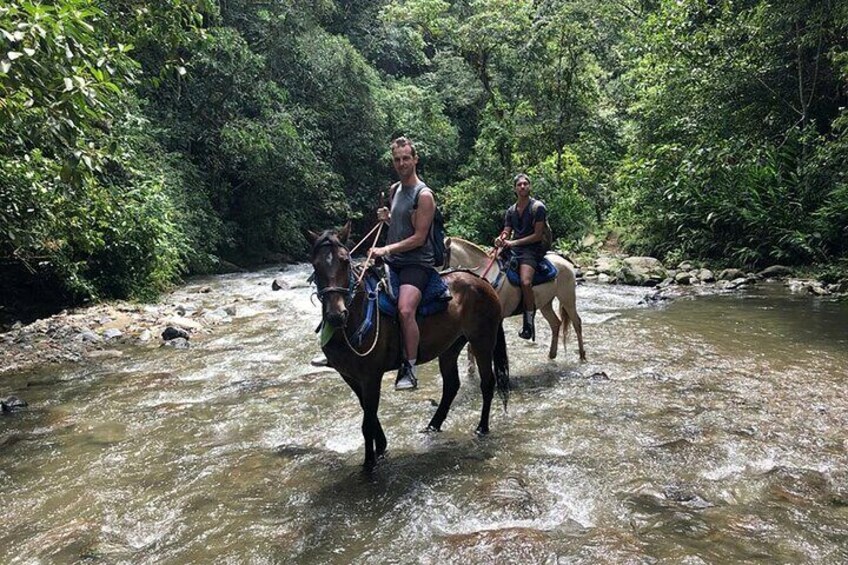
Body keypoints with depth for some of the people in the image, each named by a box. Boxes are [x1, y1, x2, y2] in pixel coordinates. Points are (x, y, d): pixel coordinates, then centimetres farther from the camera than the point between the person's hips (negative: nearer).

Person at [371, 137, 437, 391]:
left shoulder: (424, 195, -11)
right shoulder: (395, 190, 14)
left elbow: (419, 237, -16)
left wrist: (387, 249, -19)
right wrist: (386, 217, 6)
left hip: (416, 263, -9)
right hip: (391, 262, 9)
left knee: (405, 310, -29)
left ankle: (409, 369, -16)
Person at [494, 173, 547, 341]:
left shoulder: (538, 207, -3)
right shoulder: (511, 210, 16)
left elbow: (537, 235, -9)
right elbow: (506, 232, 13)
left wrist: (514, 242, -15)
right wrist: (501, 239, -12)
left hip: (531, 249, -7)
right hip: (513, 248, 7)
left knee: (525, 282, -30)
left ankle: (529, 322, -16)